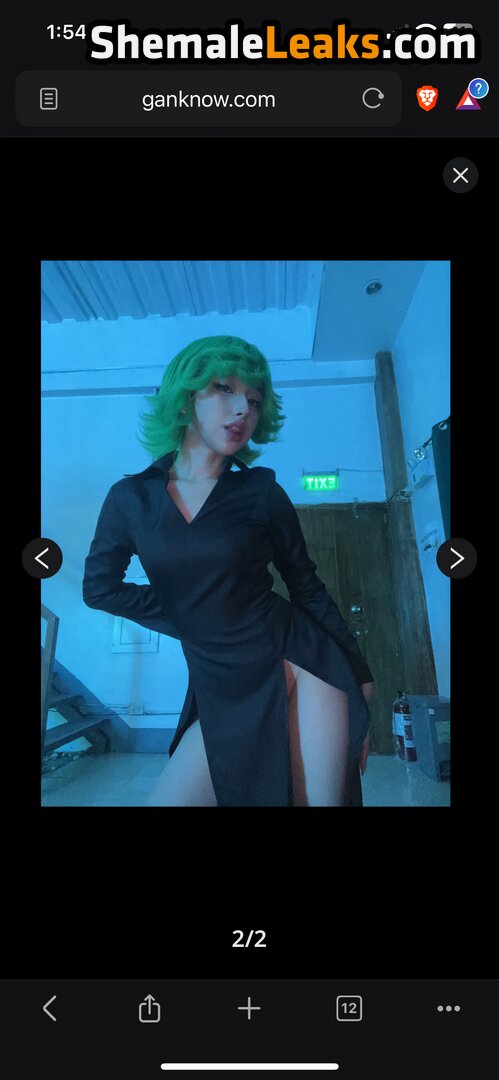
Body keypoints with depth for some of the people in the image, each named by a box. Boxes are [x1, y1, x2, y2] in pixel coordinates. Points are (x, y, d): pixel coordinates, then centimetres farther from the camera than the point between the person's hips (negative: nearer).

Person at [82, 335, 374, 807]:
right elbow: (100, 586, 12)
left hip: (300, 664, -1)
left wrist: (360, 677, 5)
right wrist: (189, 620, 6)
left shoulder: (261, 493, -3)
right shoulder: (130, 498, 1)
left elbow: (308, 588, 4)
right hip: (222, 693, 2)